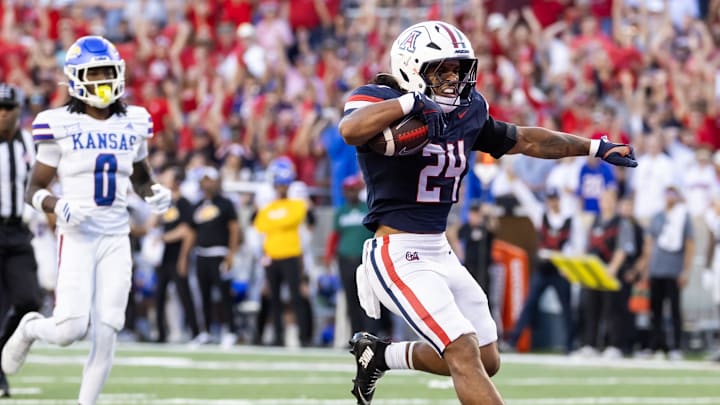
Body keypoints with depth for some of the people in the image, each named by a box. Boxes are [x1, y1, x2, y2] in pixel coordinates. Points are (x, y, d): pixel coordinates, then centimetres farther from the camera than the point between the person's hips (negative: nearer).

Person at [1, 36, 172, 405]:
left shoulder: (133, 124, 8)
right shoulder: (61, 125, -5)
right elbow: (33, 189, 0)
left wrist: (154, 194, 1)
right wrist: (57, 205, -21)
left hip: (116, 239, 4)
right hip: (77, 237, -4)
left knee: (105, 335, -3)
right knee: (71, 329, -14)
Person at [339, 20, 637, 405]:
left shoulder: (468, 111, 8)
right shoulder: (382, 100, -13)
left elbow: (524, 140, 21)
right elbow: (350, 129, -36)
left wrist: (596, 147, 23)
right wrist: (411, 102, -42)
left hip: (439, 253, 8)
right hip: (398, 254, -8)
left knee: (486, 360, 16)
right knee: (466, 355, -18)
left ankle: (379, 354, 32)